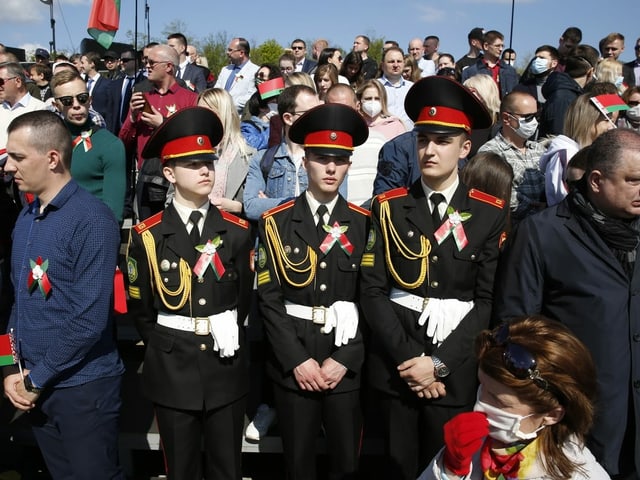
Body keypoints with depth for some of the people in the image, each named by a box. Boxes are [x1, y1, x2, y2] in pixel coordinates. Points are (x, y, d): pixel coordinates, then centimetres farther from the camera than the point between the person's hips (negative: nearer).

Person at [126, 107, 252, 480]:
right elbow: (140, 309, 3)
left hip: (227, 367, 1)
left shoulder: (237, 231, 0)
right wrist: (166, 351, 6)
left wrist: (227, 339, 7)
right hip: (172, 369, -1)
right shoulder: (148, 236, -4)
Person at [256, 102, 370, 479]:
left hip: (346, 362, 1)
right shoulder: (276, 222, -1)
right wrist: (297, 359, -11)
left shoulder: (364, 223, 1)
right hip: (293, 360, 0)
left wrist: (345, 358, -9)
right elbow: (269, 297, -4)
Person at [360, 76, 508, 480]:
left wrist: (440, 362, -12)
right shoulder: (389, 206, -1)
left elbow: (489, 300, -5)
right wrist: (406, 356, -12)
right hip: (394, 365, 1)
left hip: (456, 370, 0)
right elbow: (373, 290, -4)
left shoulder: (491, 213, -2)